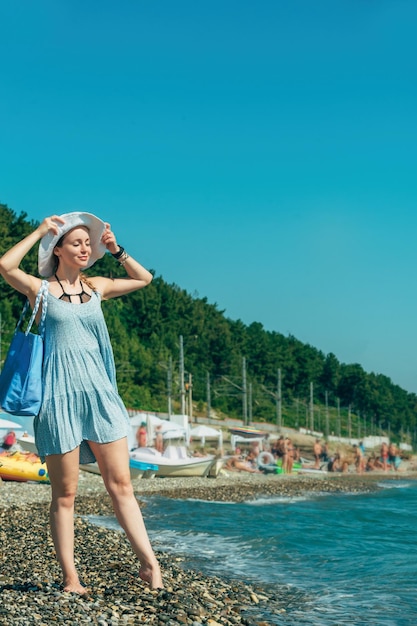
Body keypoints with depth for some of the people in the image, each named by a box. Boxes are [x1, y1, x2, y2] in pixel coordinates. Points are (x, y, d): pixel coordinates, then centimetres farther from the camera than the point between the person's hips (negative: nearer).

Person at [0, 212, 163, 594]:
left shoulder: (96, 287, 14)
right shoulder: (40, 289, 3)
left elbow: (144, 279, 27)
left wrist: (116, 251, 15)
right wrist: (40, 230, -8)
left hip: (100, 394, 4)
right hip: (60, 397, -4)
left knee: (121, 484, 1)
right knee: (65, 494, 1)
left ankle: (149, 564, 1)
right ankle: (70, 578, 6)